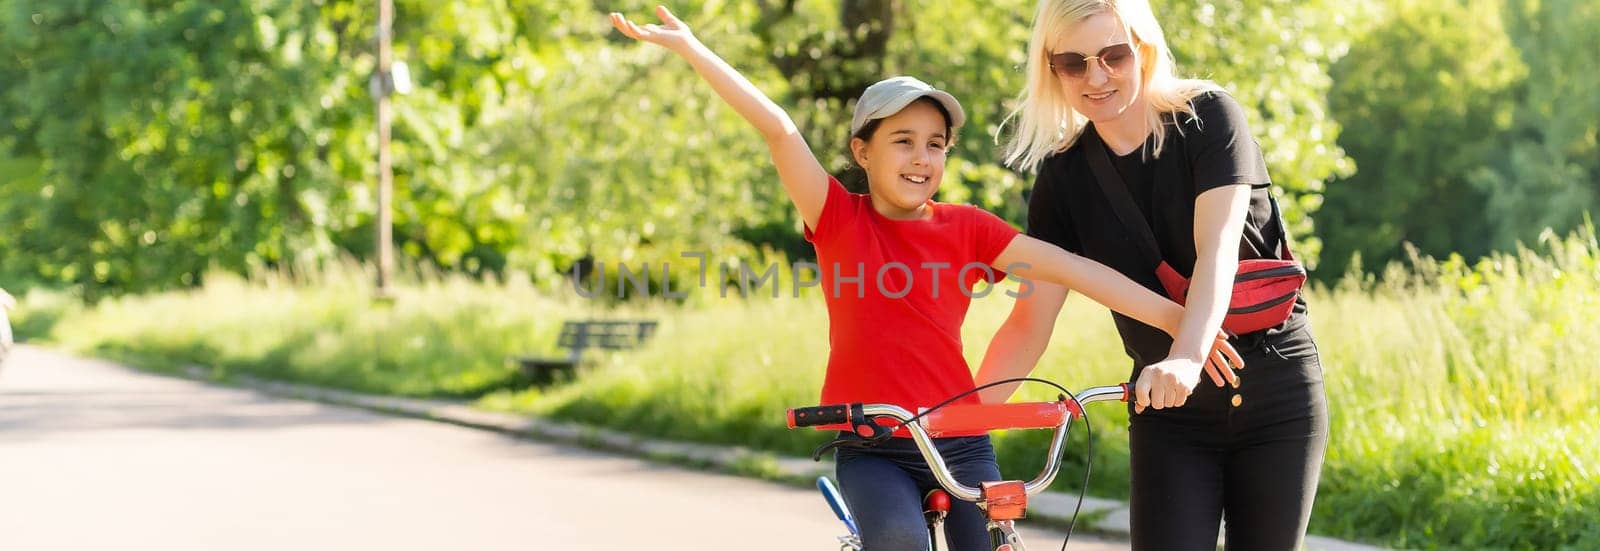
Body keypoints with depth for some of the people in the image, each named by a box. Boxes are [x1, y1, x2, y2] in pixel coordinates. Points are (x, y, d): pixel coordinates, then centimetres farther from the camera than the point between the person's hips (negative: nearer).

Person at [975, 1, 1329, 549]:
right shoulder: (1063, 176, -1)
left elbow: (1218, 252, -23)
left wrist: (1186, 359, -40)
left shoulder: (1208, 117, -9)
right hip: (1167, 409, 2)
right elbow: (1030, 320, -1)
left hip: (1274, 395, -2)